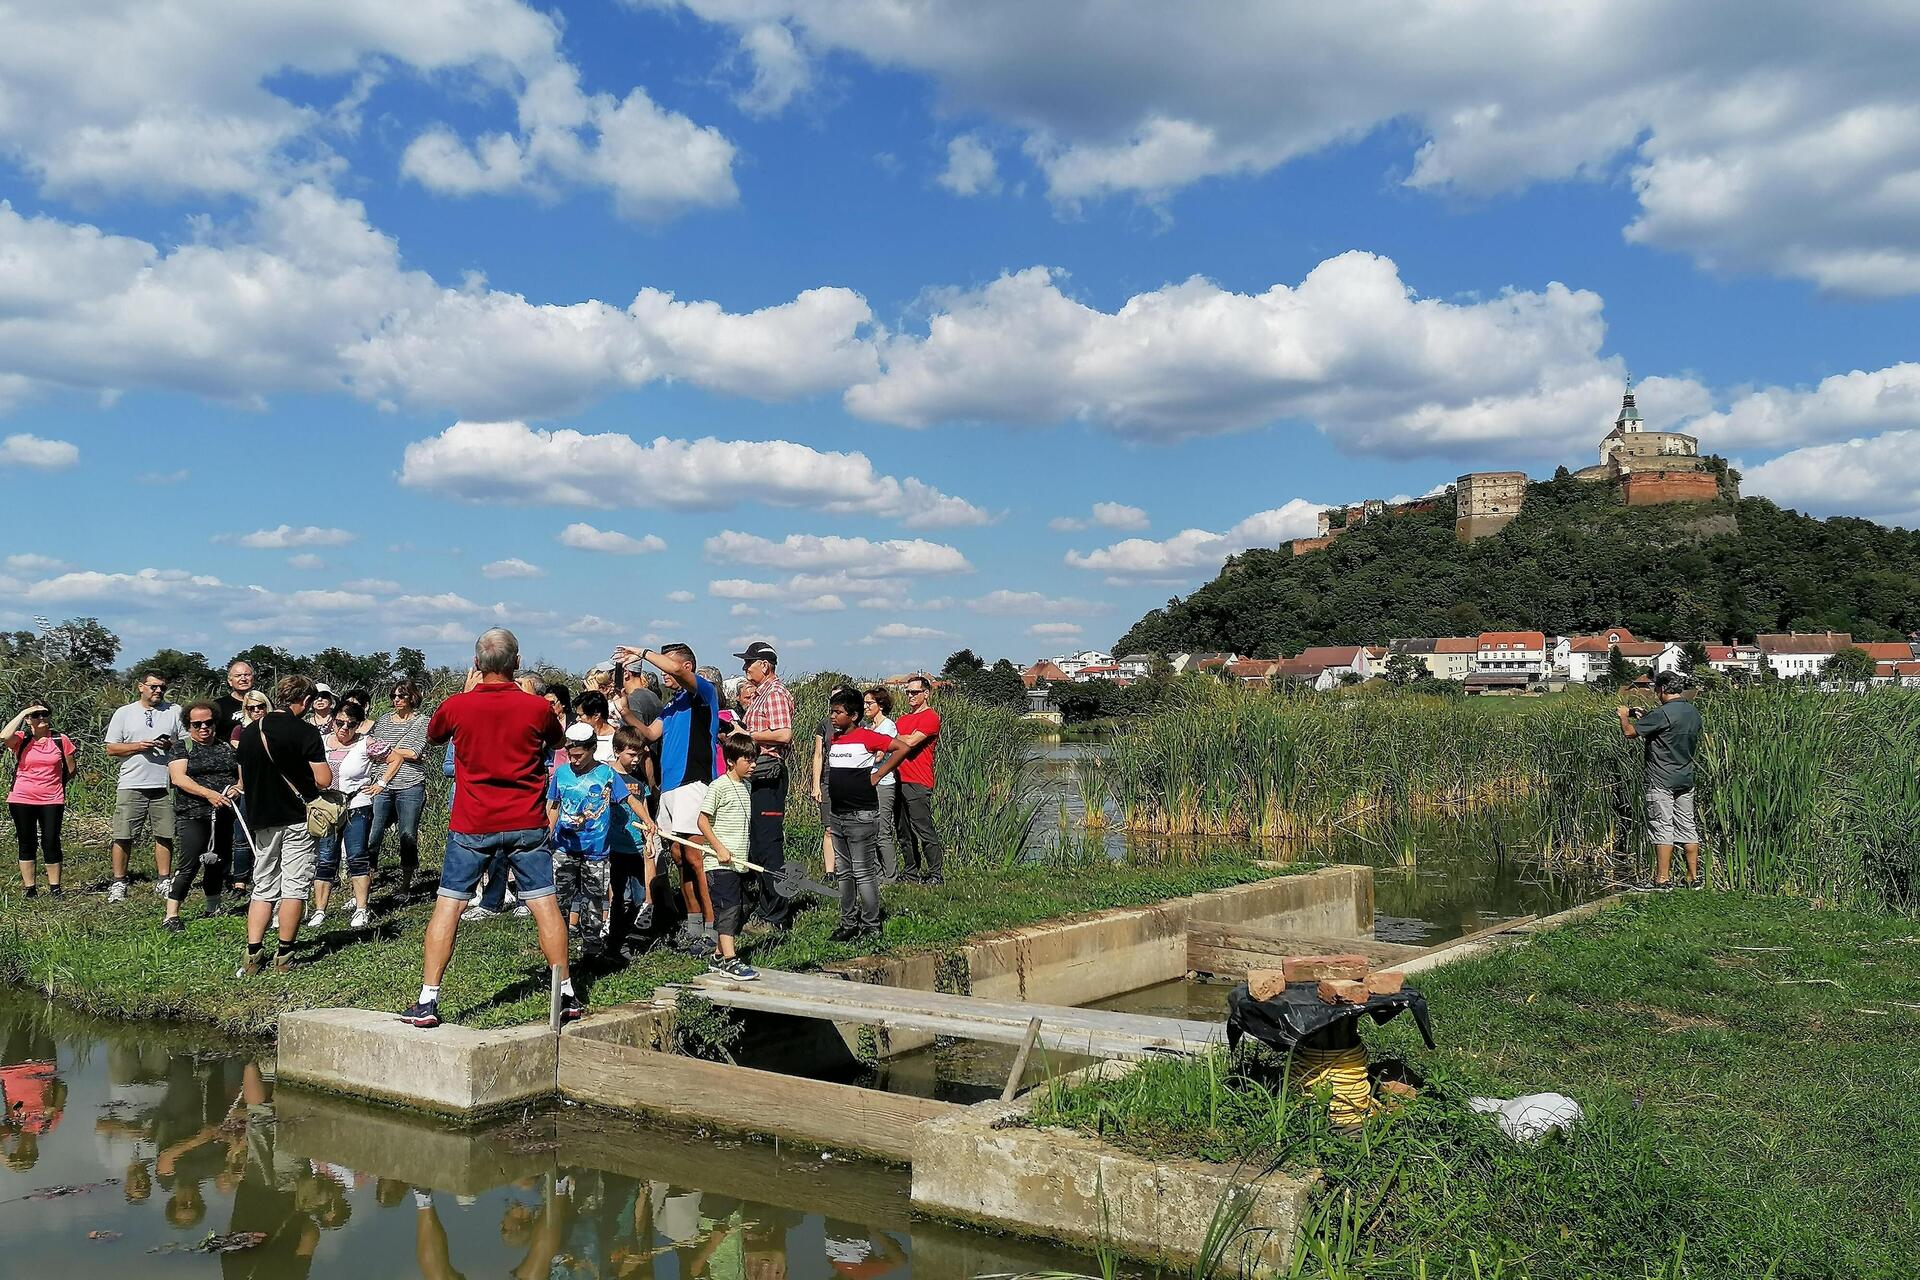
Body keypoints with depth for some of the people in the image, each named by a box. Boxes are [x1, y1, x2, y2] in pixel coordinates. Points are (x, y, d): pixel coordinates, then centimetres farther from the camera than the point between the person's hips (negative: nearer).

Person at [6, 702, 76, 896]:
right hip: (21, 800, 0)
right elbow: (4, 736, -24)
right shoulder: (21, 739, 1)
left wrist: (53, 784, 9)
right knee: (27, 844, 9)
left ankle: (54, 887, 11)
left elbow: (70, 772, 10)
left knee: (51, 843, 1)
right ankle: (28, 888, 17)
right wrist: (22, 713, -16)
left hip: (52, 801, 0)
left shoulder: (61, 740, 2)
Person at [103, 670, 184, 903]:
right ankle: (118, 883, 8)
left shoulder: (175, 712, 10)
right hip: (132, 785, -1)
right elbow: (111, 748, 4)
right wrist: (138, 746, -11)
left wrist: (171, 745, -11)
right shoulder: (124, 713, 8)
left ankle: (164, 881, 13)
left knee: (165, 835, 4)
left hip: (165, 785, 1)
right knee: (123, 836, 0)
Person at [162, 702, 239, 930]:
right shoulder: (181, 749, 1)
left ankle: (214, 907, 30)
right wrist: (209, 794, -24)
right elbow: (178, 778, -12)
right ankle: (171, 916, -13)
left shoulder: (227, 748, 16)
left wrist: (237, 787, -8)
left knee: (219, 862, 13)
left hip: (223, 816, 5)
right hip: (193, 815, -5)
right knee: (190, 864, -14)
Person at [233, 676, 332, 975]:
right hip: (297, 819, -5)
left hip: (261, 820, 5)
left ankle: (253, 955, 5)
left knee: (263, 889, 12)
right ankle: (283, 955, 6)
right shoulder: (305, 732, -12)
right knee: (294, 887, 3)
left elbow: (243, 782, 14)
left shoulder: (249, 732, 7)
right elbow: (324, 780, -15)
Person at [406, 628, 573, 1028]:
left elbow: (433, 734, 16)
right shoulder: (536, 706, -8)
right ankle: (566, 994, 12)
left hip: (471, 826, 0)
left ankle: (427, 1000, 3)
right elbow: (557, 740, 15)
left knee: (448, 905, 5)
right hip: (527, 824, 1)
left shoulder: (457, 705, -7)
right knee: (544, 905, 7)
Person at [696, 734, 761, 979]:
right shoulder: (719, 787, -11)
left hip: (738, 863, 9)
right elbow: (703, 821, -12)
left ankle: (719, 958, 19)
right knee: (728, 908, -12)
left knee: (740, 909, 10)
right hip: (720, 863, -8)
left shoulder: (745, 786, 14)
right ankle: (729, 960, -12)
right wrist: (719, 848, -18)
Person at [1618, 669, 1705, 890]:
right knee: (1687, 826, 11)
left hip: (1661, 781, -8)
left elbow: (1630, 732, -15)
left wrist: (1624, 715, 4)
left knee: (1662, 827, -3)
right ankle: (1694, 877, 15)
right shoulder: (1693, 712, 9)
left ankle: (1663, 879, -1)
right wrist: (1645, 717, 23)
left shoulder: (1662, 713, -18)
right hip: (1686, 779, 8)